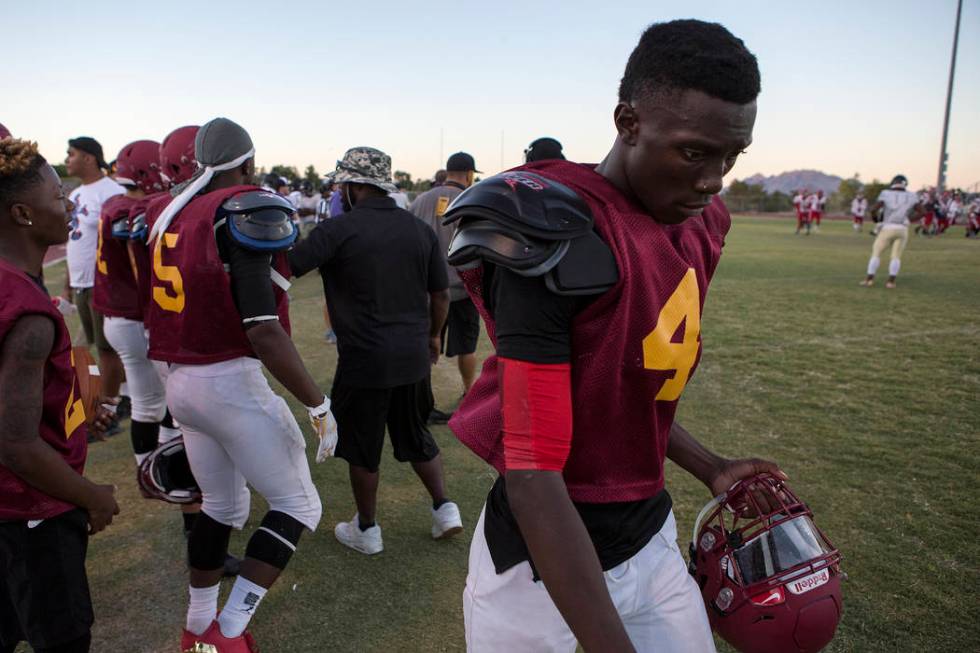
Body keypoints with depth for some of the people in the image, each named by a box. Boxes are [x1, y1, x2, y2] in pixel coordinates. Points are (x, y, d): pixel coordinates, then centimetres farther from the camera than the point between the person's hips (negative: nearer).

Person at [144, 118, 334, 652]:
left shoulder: (167, 212, 8)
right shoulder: (247, 211, -16)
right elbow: (263, 332, -22)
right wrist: (318, 405, -17)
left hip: (179, 381, 8)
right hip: (231, 382, -8)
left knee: (222, 505, 24)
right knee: (297, 505, 8)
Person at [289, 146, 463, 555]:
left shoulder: (339, 230, -13)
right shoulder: (420, 230, 2)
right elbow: (441, 296, 8)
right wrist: (432, 335, 23)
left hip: (365, 359, -4)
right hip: (413, 356, 5)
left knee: (362, 447, 13)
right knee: (415, 436, 24)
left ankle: (366, 530, 28)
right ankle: (444, 508, 24)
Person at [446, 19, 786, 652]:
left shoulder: (698, 228, 2)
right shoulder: (556, 240, -24)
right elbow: (532, 476, -26)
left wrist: (709, 468, 4)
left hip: (651, 535, 7)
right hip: (547, 551, -6)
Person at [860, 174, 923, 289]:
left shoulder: (886, 194, -1)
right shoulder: (911, 196, 8)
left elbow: (873, 209, -9)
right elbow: (922, 211, 7)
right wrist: (908, 220, 15)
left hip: (887, 228, -2)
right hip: (902, 229, 2)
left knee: (876, 253, 5)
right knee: (896, 256, 8)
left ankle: (869, 279, -1)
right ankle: (891, 281, 1)